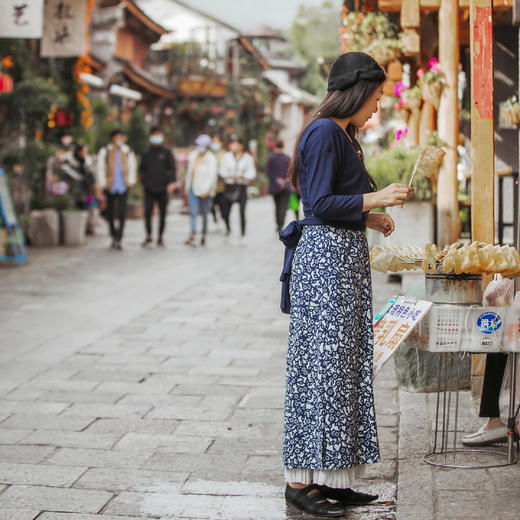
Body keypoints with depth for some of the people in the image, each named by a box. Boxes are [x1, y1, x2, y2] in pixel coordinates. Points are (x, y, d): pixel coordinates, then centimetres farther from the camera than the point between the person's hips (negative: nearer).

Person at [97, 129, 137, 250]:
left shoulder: (127, 152, 9)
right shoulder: (104, 151, 3)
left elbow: (132, 167, 16)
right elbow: (100, 168, 3)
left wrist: (130, 181, 5)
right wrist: (103, 184, -4)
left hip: (123, 187, 0)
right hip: (110, 187, 0)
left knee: (122, 213, -10)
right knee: (110, 213, 8)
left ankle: (118, 239, -10)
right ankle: (114, 236, 25)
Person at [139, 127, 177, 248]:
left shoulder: (166, 153, 5)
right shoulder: (146, 154, 10)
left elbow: (172, 168, 1)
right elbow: (142, 169, 16)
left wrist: (172, 182, -12)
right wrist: (144, 181, 1)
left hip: (162, 189, -1)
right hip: (149, 189, 1)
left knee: (163, 214, 4)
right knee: (147, 213, -8)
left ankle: (160, 238, 13)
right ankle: (148, 236, 3)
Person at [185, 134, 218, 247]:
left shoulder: (211, 159, -10)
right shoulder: (193, 156, 8)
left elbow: (211, 176, -16)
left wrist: (205, 190, -21)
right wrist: (187, 186, 17)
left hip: (204, 191, -4)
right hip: (193, 189, 4)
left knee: (204, 213, 6)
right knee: (193, 212, -6)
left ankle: (203, 235, 19)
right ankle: (192, 236, -12)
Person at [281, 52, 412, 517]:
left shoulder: (342, 136, 18)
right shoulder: (324, 133, -12)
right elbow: (321, 204, -18)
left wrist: (370, 217, 15)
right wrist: (376, 198, -14)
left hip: (344, 257, 10)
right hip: (326, 257, -10)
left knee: (345, 364, 10)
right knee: (322, 364, -7)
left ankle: (330, 479, 15)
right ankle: (301, 480, 0)